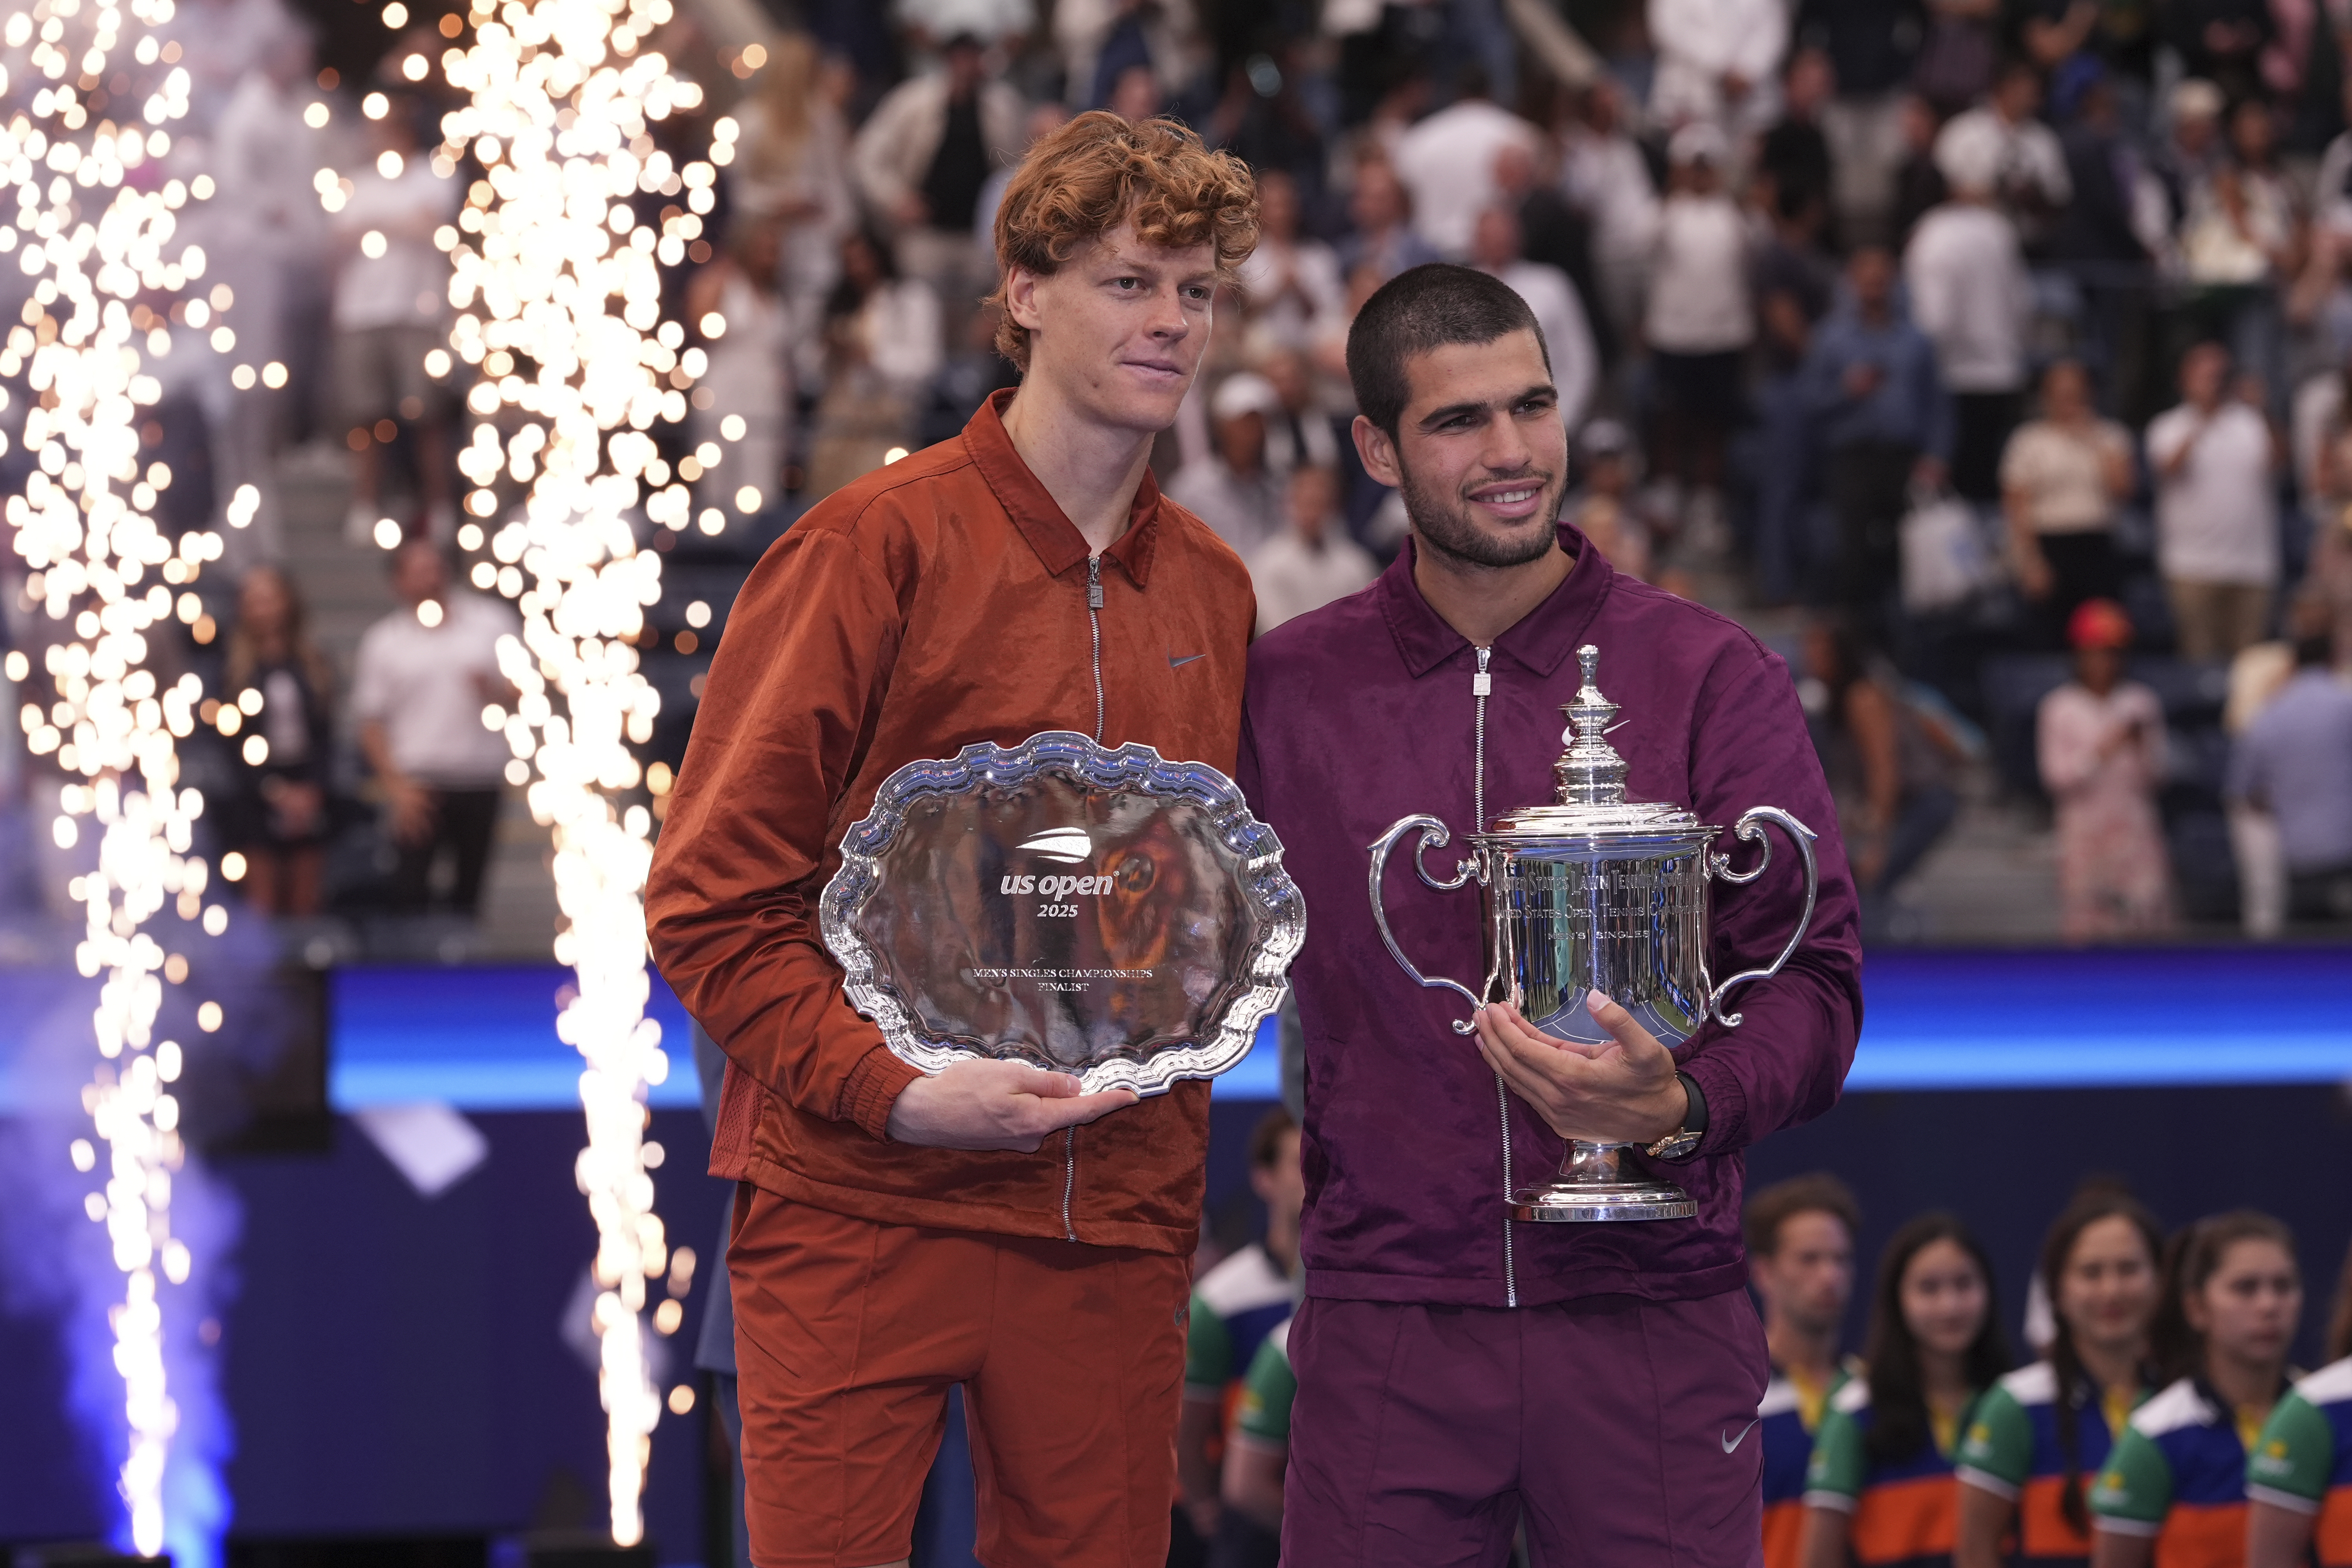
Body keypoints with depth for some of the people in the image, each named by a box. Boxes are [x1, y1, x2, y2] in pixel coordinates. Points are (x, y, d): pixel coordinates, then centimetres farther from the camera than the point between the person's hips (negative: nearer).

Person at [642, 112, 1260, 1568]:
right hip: (863, 1214, -5)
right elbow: (712, 898, -7)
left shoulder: (1214, 589, 13)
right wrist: (894, 1089, -17)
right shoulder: (880, 544, -5)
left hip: (1116, 1229, 5)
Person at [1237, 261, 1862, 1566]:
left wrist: (1683, 1106, -20)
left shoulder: (1713, 678, 3)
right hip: (1385, 1323, 1)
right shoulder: (1286, 689, 8)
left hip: (1650, 1310, -1)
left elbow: (1812, 979, -1)